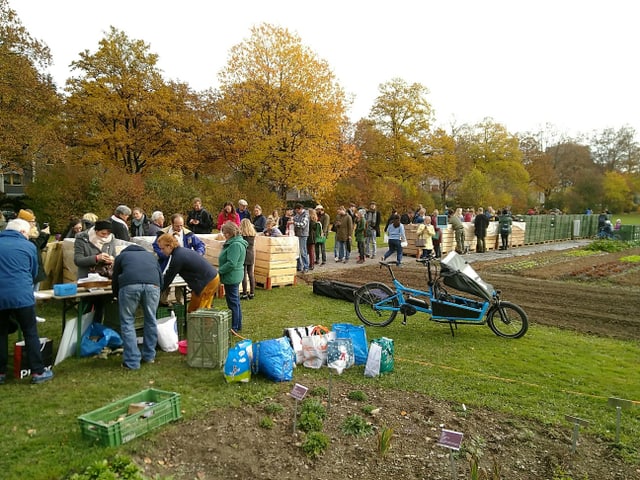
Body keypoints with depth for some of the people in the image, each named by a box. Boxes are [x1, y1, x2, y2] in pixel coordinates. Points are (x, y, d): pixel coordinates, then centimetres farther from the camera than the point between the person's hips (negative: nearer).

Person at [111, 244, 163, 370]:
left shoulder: (121, 256, 32)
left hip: (129, 285, -2)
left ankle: (132, 362, 9)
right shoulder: (151, 255, 38)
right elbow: (161, 278, 32)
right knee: (150, 320, 19)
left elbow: (115, 281, 32)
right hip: (153, 285, 2)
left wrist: (119, 296, 48)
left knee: (127, 322, 10)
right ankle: (149, 356, 30)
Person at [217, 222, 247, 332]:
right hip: (234, 276, 11)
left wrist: (219, 270, -16)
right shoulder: (233, 242, 11)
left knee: (233, 302, -1)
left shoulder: (235, 245, -22)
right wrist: (221, 270, 10)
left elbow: (231, 263, -26)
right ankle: (238, 325, 29)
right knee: (235, 301, 18)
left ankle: (234, 327, 9)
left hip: (231, 277, -11)